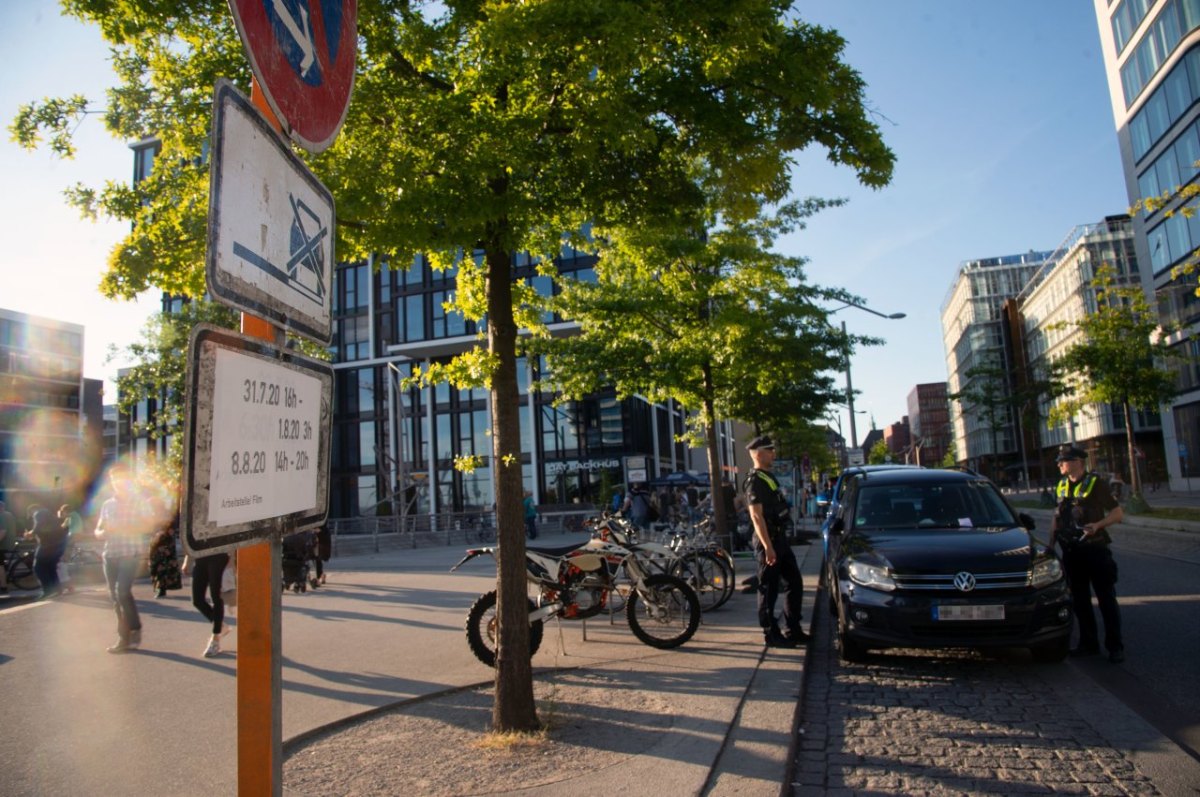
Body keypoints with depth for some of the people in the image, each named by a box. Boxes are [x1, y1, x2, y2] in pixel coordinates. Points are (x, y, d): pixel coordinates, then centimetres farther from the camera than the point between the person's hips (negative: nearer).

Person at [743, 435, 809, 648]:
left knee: (794, 583, 13)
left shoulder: (769, 477, 17)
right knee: (769, 590, -1)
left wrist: (778, 543, 21)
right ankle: (771, 634, 8)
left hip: (780, 539, 10)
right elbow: (756, 516, -21)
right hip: (768, 541, -10)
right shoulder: (755, 481, -14)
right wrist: (768, 547, -25)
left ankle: (793, 630, 22)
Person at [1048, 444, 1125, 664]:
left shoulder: (1095, 483, -8)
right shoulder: (1062, 486, 10)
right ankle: (1088, 644, 21)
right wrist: (1051, 544, 11)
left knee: (1106, 599, 1)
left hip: (1095, 549, -6)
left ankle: (1115, 647, 10)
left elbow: (1117, 512, -9)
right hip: (1071, 552, 6)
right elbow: (1057, 517, 17)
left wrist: (1098, 525, -25)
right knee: (1080, 601, 11)